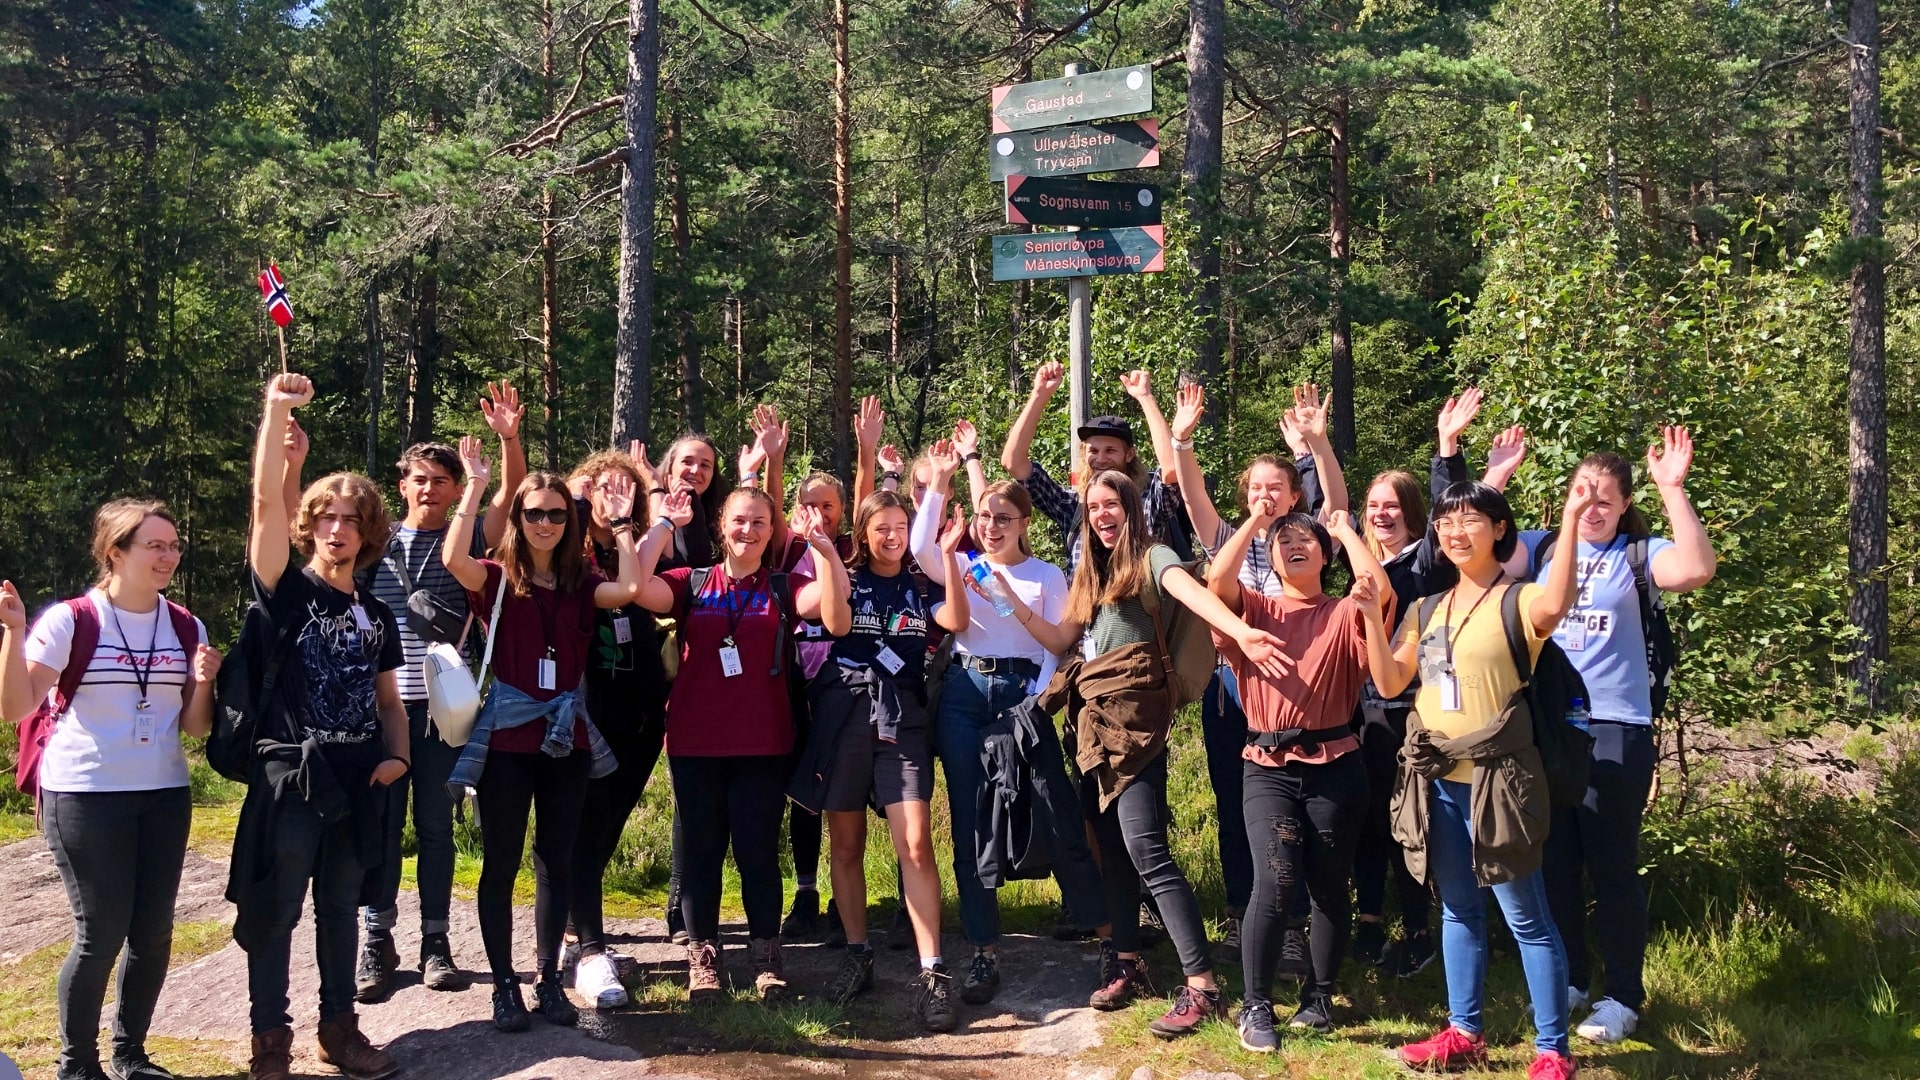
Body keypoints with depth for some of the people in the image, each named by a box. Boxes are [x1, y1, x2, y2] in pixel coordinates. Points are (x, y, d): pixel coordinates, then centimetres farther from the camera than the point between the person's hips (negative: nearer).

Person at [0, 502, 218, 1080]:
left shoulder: (186, 627, 5)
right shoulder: (69, 621, -8)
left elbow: (194, 726, 7)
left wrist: (203, 683, -12)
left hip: (164, 795, 5)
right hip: (83, 795, -4)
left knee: (154, 930, 6)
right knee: (101, 934, -4)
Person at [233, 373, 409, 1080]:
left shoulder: (377, 616, 12)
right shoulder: (286, 591, -2)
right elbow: (267, 503, -17)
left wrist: (396, 754, 0)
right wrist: (277, 412, -27)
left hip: (359, 781, 5)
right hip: (290, 776, -4)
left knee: (340, 909, 13)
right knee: (275, 914, 2)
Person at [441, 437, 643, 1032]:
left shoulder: (580, 583, 6)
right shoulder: (497, 578, -1)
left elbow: (630, 589, -13)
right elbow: (452, 558, -22)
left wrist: (622, 523, -9)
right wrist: (476, 486, -20)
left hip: (566, 738, 3)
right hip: (506, 737, -3)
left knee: (556, 861, 10)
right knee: (500, 862, 4)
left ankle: (549, 979, 21)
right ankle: (504, 985, 14)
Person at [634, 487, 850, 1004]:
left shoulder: (785, 587, 4)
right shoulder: (692, 585, 5)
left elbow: (833, 605, -15)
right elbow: (638, 587, -13)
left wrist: (822, 544, -23)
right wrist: (665, 525, -9)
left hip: (763, 744, -1)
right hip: (694, 742, 1)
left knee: (759, 851, 4)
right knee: (701, 850, 8)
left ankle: (766, 957, 18)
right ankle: (702, 958, 18)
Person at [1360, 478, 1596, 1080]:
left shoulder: (1517, 601, -7)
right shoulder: (1427, 610, 12)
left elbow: (1554, 608, -32)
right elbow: (1389, 683, 7)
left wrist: (1571, 520, -34)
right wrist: (1372, 616, -4)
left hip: (1496, 775, -6)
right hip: (1436, 777, 6)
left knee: (1525, 917, -1)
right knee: (1458, 909, 15)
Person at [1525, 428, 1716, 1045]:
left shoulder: (1641, 554, -3)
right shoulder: (1542, 547, 7)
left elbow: (1698, 569, -22)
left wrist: (1672, 489, -24)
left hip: (1614, 731, -4)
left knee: (1611, 866, 3)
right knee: (1553, 862, 13)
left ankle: (1623, 996, 16)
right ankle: (1569, 979, 29)